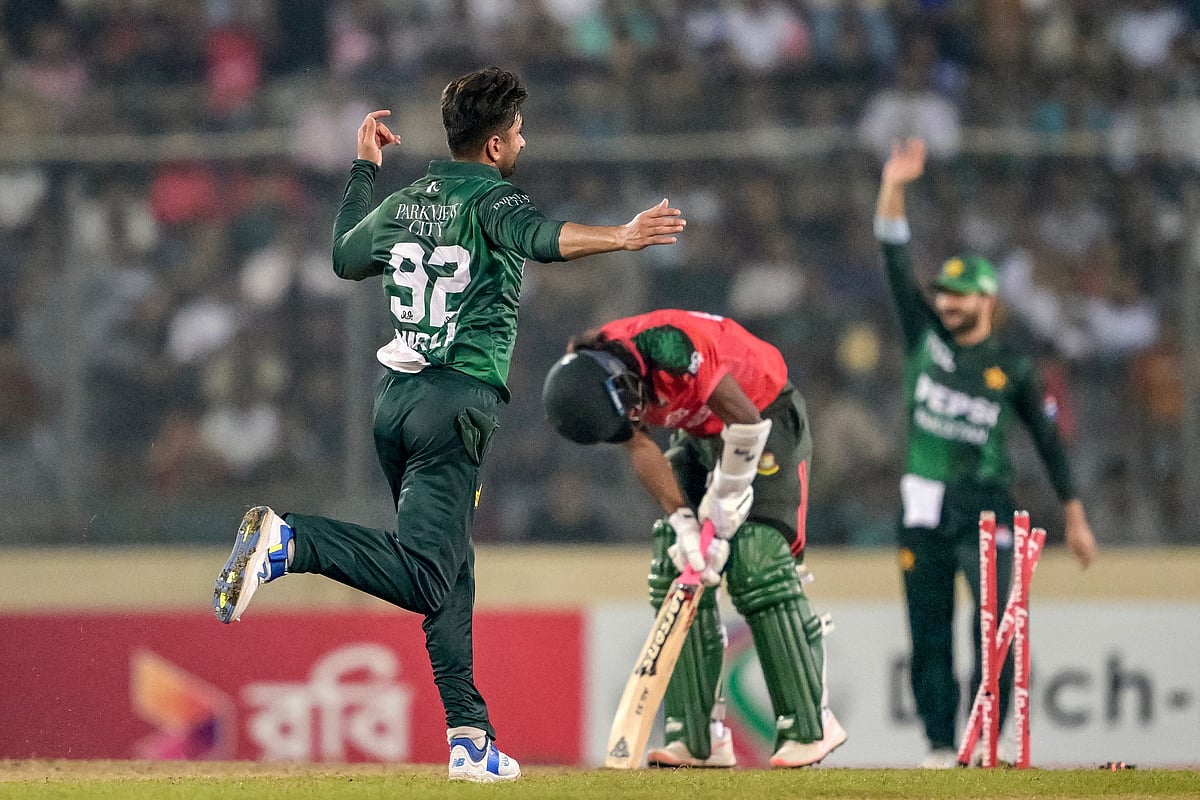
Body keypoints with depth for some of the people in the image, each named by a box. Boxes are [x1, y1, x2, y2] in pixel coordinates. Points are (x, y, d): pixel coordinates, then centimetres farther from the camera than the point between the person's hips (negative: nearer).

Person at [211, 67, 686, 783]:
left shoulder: (404, 203, 16)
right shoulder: (490, 199, -5)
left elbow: (345, 258, 34)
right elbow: (539, 237, -28)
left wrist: (363, 171, 43)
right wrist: (620, 237, -42)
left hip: (394, 397, 8)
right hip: (457, 402, -8)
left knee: (450, 573, 14)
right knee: (425, 581, -16)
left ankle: (471, 735, 9)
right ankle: (290, 541, -33)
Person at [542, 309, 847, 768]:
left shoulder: (667, 346, -37)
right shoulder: (590, 379, -15)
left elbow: (746, 419, -29)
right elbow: (642, 449, -11)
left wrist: (724, 502, -18)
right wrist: (683, 522, -23)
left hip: (769, 417, -7)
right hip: (699, 435, 7)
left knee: (756, 568, -18)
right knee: (674, 571, -4)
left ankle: (809, 727, -12)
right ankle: (699, 738, -3)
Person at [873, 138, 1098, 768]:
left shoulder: (1013, 370, 2)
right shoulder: (925, 337, 7)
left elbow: (1050, 443, 7)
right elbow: (897, 264, -1)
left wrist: (1075, 519, 7)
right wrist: (892, 190, -12)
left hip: (984, 509, -2)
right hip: (924, 509, 3)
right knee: (929, 638, 3)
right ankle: (940, 751, 8)